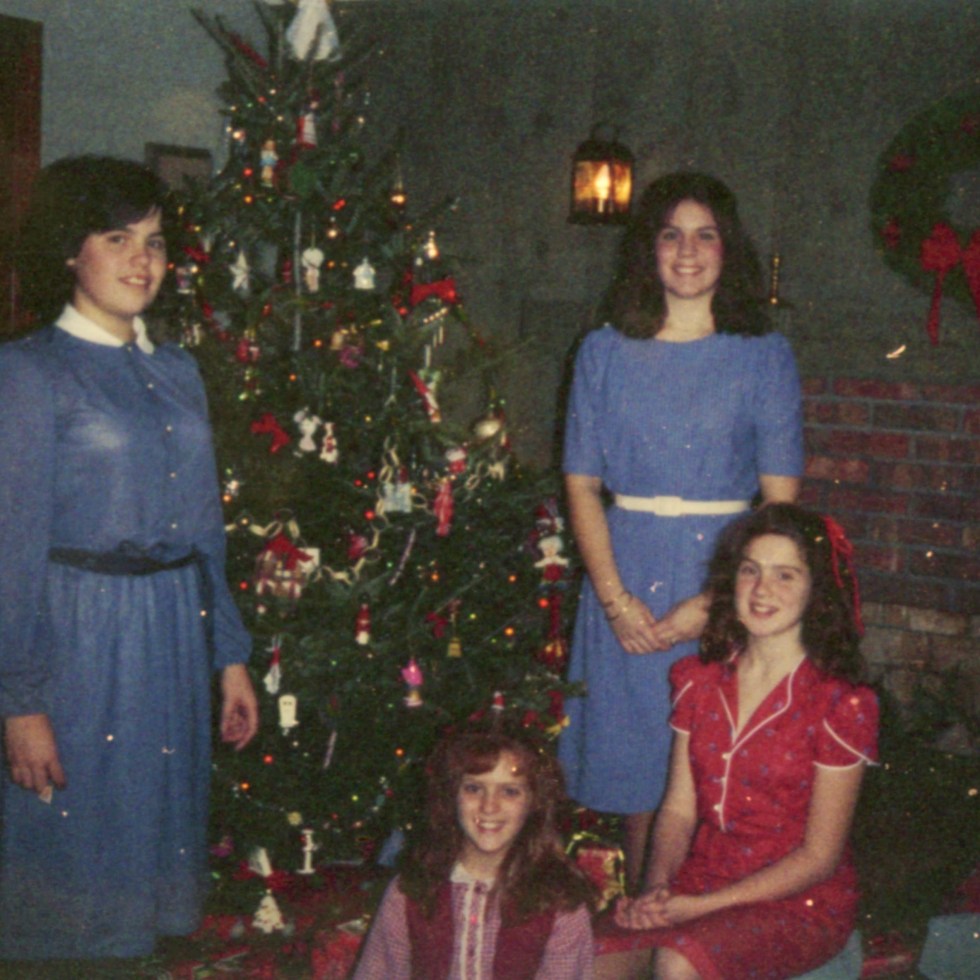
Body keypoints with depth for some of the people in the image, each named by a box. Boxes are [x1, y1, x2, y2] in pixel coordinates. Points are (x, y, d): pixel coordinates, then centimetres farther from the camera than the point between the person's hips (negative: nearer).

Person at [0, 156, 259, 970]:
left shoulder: (178, 371, 12)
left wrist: (231, 654, 12)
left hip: (176, 633, 6)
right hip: (78, 638, -6)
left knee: (158, 832, 13)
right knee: (77, 841, 3)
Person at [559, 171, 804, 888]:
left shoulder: (765, 356, 2)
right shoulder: (605, 352, 7)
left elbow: (781, 498, -3)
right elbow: (582, 484, 4)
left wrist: (709, 603, -12)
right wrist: (615, 597, -9)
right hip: (626, 573, 2)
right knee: (638, 767, 7)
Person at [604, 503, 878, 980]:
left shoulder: (841, 705, -11)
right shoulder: (698, 679, 6)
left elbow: (818, 857, -10)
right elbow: (679, 808, 7)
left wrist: (702, 905, -17)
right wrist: (657, 888, -14)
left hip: (801, 904, -4)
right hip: (702, 879, 4)